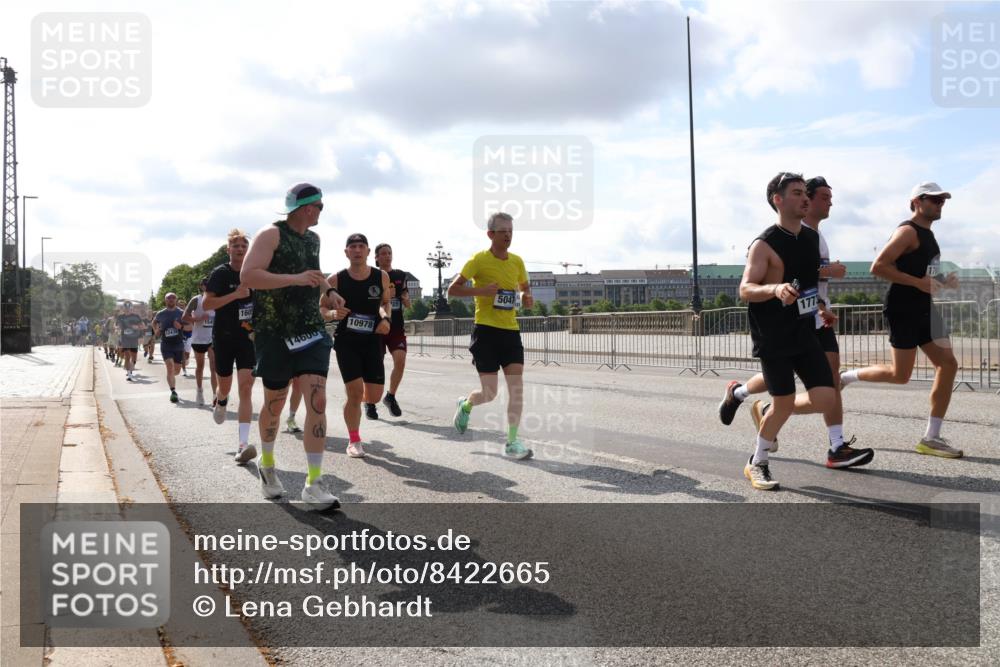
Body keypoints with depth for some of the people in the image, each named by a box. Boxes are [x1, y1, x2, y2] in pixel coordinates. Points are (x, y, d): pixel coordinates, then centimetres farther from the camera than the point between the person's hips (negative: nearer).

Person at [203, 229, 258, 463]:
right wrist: (235, 294, -22)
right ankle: (220, 402, 55)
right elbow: (206, 304, -13)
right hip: (224, 338, -1)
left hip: (248, 337, 1)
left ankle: (243, 445, -17)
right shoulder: (220, 273, -5)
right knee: (225, 386, 14)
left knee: (245, 387, -12)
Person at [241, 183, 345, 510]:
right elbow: (247, 276, -21)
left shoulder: (314, 239, 14)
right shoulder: (272, 235, -7)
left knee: (317, 401, -11)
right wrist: (296, 279, -27)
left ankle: (313, 485, -9)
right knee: (275, 404, 9)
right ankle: (266, 464, 38)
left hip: (311, 330, 5)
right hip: (274, 333, -5)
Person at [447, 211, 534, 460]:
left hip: (511, 330, 5)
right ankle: (466, 404, 32)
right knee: (489, 393, -3)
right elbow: (452, 289, -6)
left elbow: (525, 287, 25)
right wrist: (481, 291, -20)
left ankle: (512, 442, 1)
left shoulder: (517, 261, 9)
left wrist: (528, 297, 2)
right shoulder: (479, 260, -7)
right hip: (486, 330, -5)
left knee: (517, 387, -6)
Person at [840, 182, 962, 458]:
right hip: (903, 310, -9)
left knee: (948, 365, 2)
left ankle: (931, 437, 6)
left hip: (923, 310, 9)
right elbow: (878, 267, -21)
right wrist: (919, 283, -22)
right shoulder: (908, 231, -11)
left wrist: (942, 281, 9)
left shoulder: (927, 233, 18)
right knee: (900, 375, -6)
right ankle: (846, 377, 18)